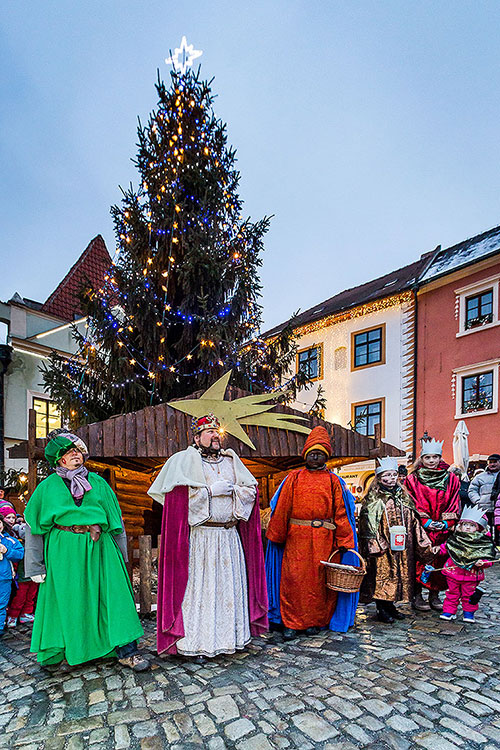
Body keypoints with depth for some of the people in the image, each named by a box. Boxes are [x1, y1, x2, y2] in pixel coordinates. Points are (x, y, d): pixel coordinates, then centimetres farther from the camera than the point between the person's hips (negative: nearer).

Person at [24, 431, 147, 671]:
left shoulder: (98, 483, 11)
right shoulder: (48, 487, 6)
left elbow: (115, 520, 13)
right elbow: (34, 525, 7)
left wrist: (119, 555, 10)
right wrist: (35, 565, 2)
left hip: (99, 547, 2)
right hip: (64, 550, -1)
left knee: (113, 594, -3)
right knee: (69, 600, 5)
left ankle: (126, 651, 3)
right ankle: (69, 651, 25)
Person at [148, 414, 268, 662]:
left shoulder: (231, 460, 13)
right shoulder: (185, 460, -1)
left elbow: (251, 490, 11)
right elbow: (178, 494, -13)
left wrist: (233, 490, -8)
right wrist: (211, 490, -15)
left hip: (230, 536, 5)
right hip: (199, 536, -5)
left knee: (230, 585, 9)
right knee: (199, 585, -2)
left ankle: (229, 637, 24)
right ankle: (196, 644, 10)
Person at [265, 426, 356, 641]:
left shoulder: (333, 481, 7)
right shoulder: (294, 478, 7)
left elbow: (340, 512, 6)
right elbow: (282, 508, 7)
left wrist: (343, 541, 1)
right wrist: (277, 536, 6)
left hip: (324, 539, 0)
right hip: (297, 537, 0)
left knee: (319, 579, 5)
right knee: (294, 578, 0)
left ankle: (314, 621, 21)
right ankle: (292, 623, 12)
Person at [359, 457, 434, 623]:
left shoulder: (403, 497, 11)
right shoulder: (374, 500, -5)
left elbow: (414, 522, 14)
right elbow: (368, 524, -10)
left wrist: (423, 544, 10)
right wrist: (375, 545, -17)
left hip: (402, 547, 6)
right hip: (381, 547, -6)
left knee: (401, 573, 9)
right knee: (382, 575, -4)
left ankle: (390, 605, 24)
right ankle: (382, 609, 10)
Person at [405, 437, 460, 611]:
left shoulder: (451, 479, 8)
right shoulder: (412, 479, 1)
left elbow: (454, 504, 6)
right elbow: (412, 505, -2)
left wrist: (446, 523, -6)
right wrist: (426, 522, -11)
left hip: (444, 529, 2)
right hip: (420, 528, -2)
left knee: (440, 561, 5)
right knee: (419, 560, -2)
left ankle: (434, 595, 19)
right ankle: (417, 595, 11)